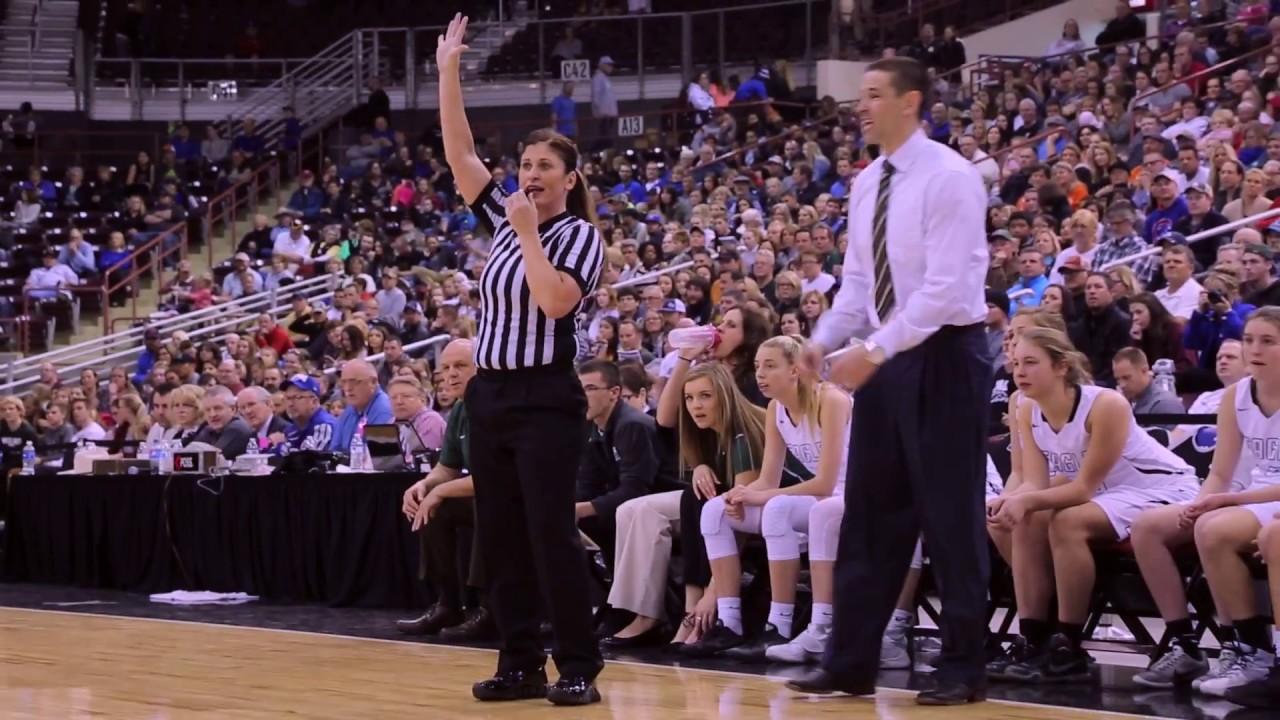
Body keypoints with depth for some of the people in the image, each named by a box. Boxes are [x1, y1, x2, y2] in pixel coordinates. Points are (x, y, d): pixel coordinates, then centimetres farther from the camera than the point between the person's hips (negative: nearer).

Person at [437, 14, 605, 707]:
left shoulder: (579, 236, -5)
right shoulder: (502, 220, 12)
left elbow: (554, 300, -21)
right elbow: (459, 154, 7)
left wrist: (530, 233, -15)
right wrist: (448, 71, 2)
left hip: (545, 399, -7)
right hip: (489, 395, 7)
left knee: (551, 534, -9)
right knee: (500, 537, 7)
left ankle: (579, 667, -3)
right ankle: (520, 663, 13)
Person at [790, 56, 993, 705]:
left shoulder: (949, 177, -14)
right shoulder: (867, 184, 11)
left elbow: (947, 288, -21)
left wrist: (875, 349, -24)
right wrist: (823, 340, -1)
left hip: (943, 357, -8)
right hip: (885, 358, 8)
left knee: (950, 517, -1)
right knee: (870, 512, 9)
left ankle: (964, 669, 8)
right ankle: (850, 663, 15)